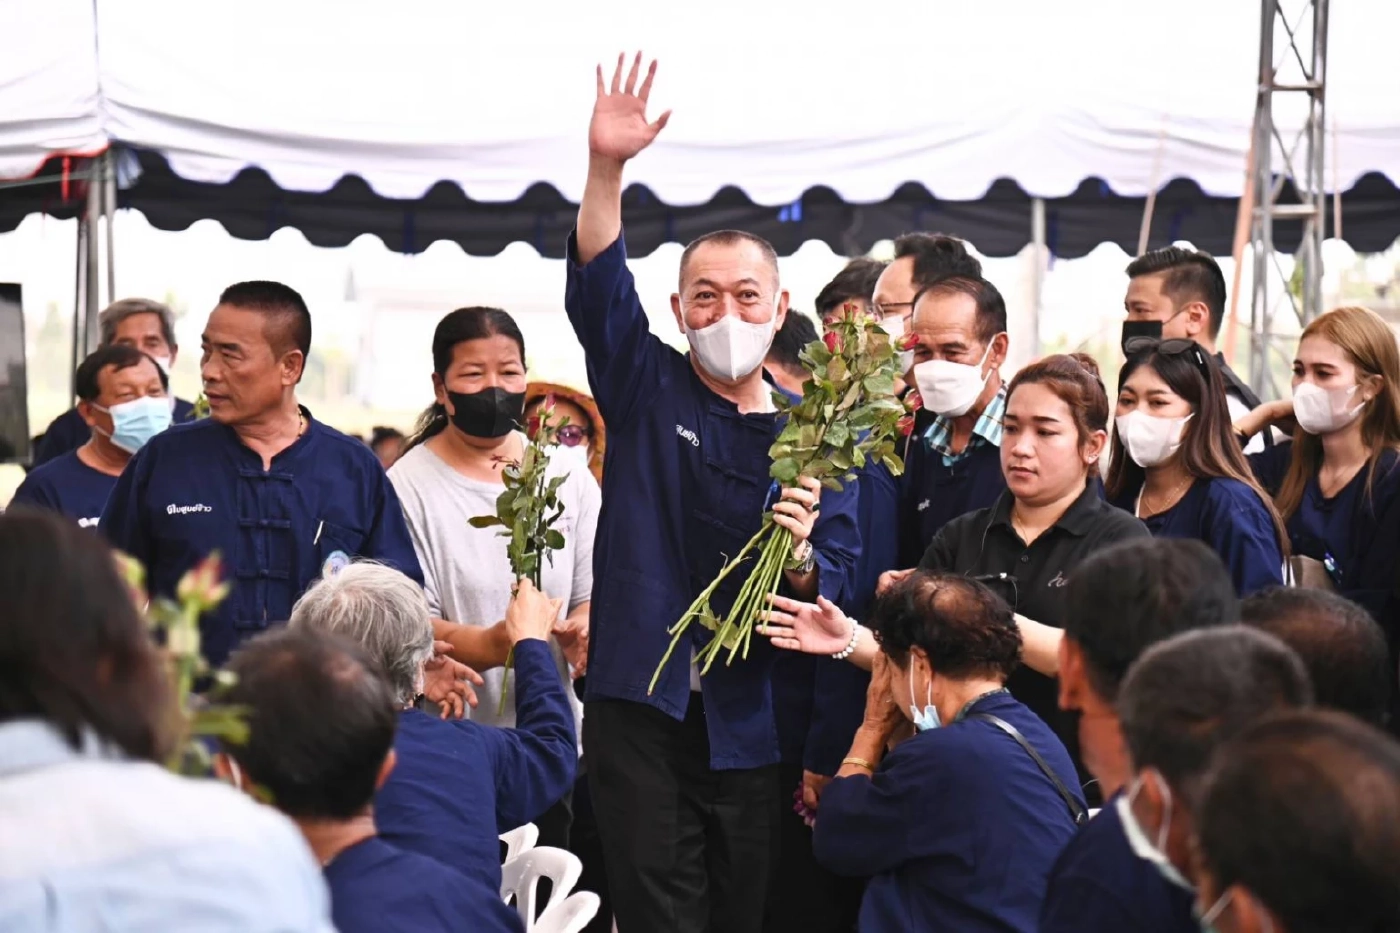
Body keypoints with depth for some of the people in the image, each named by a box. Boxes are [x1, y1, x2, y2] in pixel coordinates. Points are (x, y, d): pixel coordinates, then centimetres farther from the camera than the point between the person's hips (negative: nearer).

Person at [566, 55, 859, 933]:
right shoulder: (648, 389, 5)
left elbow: (838, 585, 1)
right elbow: (598, 290, -12)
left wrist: (799, 556, -22)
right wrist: (607, 167, -26)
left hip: (753, 719, 1)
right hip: (643, 703, -1)